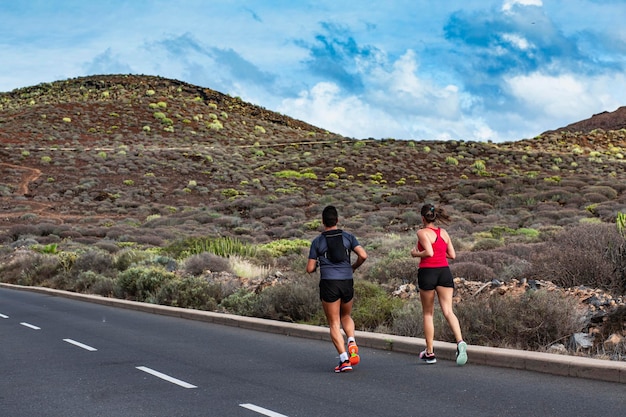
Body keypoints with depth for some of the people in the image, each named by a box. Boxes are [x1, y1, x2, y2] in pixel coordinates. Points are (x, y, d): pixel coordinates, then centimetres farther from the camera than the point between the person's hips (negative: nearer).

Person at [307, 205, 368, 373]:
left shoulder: (317, 241, 3)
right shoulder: (348, 237, 6)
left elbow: (310, 269, 2)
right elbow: (363, 255, -5)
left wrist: (316, 264, 25)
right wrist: (353, 267, 13)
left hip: (328, 283, -2)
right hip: (347, 282, 2)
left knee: (334, 324, 4)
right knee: (346, 316, 25)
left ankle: (344, 359, -8)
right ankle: (352, 343, -2)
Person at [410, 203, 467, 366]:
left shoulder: (422, 232, -5)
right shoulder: (444, 232, 13)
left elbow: (429, 252, -18)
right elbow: (452, 255, 13)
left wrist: (416, 253, -1)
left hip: (427, 272, -4)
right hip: (444, 272, 4)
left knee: (428, 313, 8)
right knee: (448, 311, -3)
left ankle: (429, 352, 12)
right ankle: (460, 342, -27)